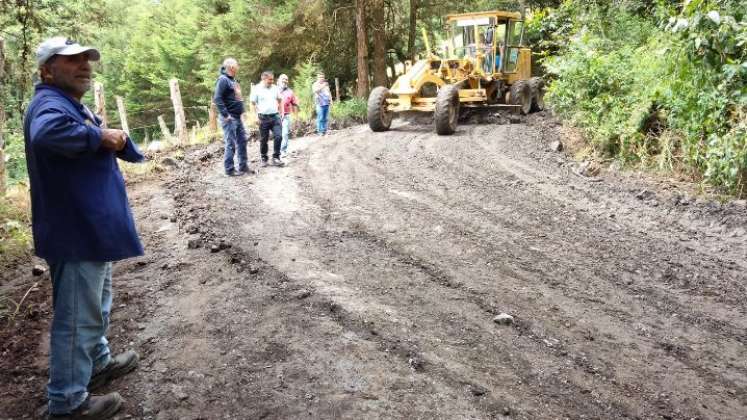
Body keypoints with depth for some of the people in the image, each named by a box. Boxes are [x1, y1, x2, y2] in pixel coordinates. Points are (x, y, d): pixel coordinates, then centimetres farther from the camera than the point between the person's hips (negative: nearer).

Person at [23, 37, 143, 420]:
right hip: (75, 234, -10)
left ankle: (98, 363, 44)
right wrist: (100, 136, -26)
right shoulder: (51, 105, -17)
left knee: (96, 307, 25)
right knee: (78, 317, 0)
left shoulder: (73, 105, 17)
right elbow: (47, 134, -42)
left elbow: (115, 147, 13)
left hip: (91, 229, 10)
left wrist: (118, 140, -11)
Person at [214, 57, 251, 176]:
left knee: (242, 141, 12)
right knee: (231, 144, -6)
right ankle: (229, 169, 1)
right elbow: (217, 98, -21)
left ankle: (243, 167, 20)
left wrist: (240, 109, 17)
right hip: (230, 118, -9)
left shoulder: (232, 80, 15)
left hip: (237, 117, 9)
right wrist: (225, 115, -23)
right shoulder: (223, 79, -13)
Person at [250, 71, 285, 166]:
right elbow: (253, 104, -3)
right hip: (263, 117, -3)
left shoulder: (275, 88, 7)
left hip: (275, 116, 3)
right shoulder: (257, 89, -4)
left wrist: (280, 112, 9)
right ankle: (264, 159, 20)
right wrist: (257, 116, -10)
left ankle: (276, 158, 2)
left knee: (278, 136, -8)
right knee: (263, 139, 6)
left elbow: (280, 100, 17)